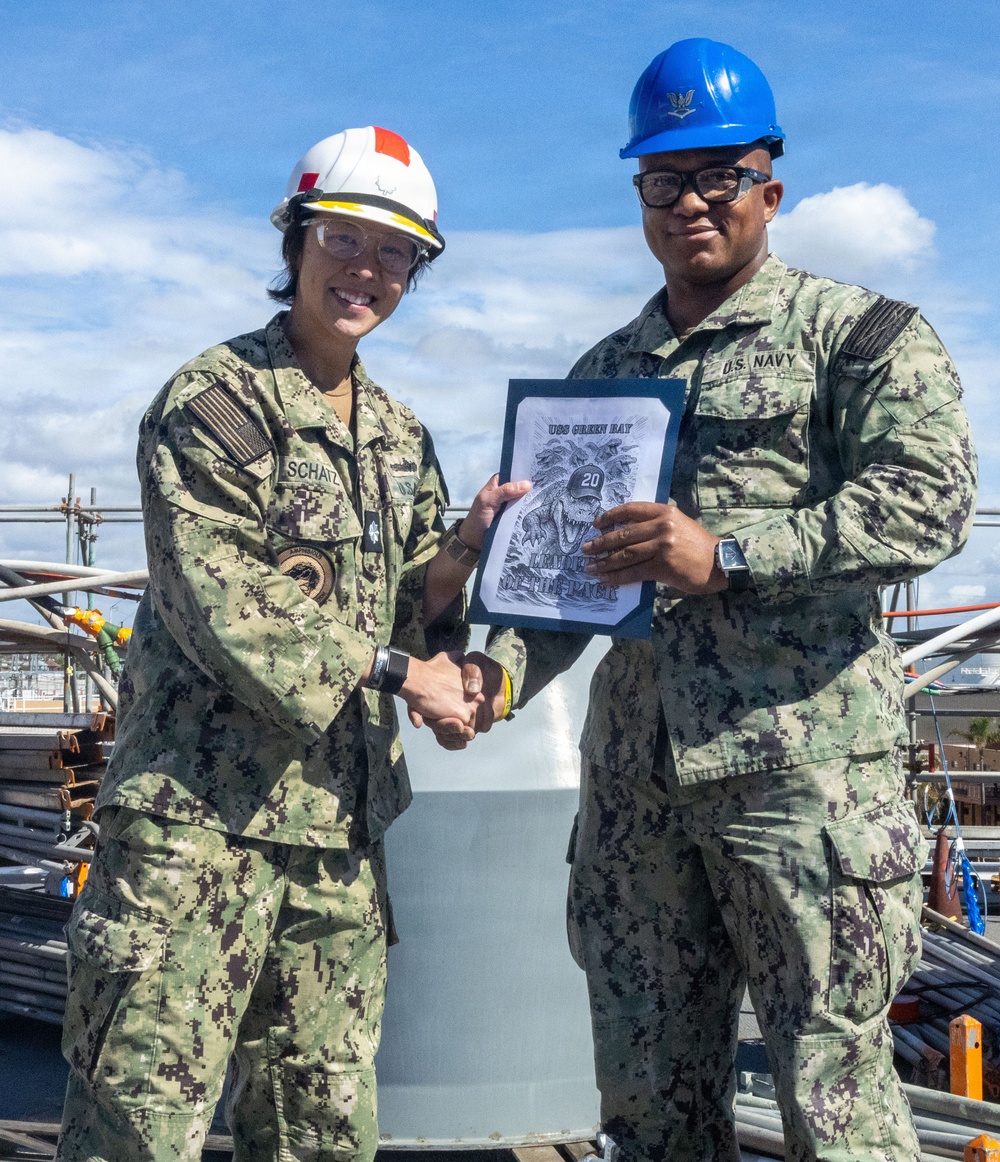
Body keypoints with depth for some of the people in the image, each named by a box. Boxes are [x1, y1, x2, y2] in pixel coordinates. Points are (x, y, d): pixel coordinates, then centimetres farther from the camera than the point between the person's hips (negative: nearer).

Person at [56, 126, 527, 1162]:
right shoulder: (213, 403, -5)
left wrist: (464, 548, -2)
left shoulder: (398, 434, 16)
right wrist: (388, 669, -11)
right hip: (200, 814, -7)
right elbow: (223, 609, -14)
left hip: (341, 824, 7)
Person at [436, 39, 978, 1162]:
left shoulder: (859, 335, 2)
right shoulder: (603, 372, 19)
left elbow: (929, 500, -12)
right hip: (633, 776, 6)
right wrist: (507, 665, 1)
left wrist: (727, 554, -20)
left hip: (801, 765, -5)